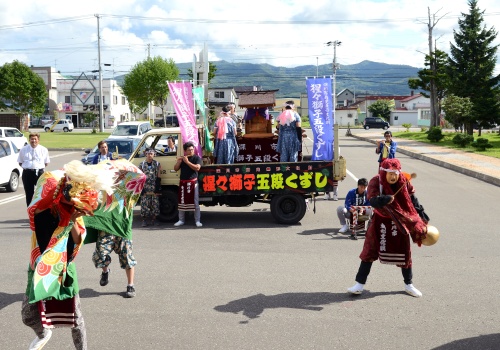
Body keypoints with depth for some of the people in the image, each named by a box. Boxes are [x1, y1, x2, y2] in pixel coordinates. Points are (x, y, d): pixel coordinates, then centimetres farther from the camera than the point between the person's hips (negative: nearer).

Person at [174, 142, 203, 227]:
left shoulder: (197, 158, 2)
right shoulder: (182, 158, 15)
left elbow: (197, 168, -15)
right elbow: (175, 169, 11)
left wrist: (187, 162, -16)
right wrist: (179, 162, -7)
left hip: (193, 182, -4)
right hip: (183, 183, 4)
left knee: (195, 202, -4)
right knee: (182, 202, 7)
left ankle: (197, 221, 1)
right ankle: (181, 220, 17)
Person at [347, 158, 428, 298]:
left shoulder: (404, 182, -10)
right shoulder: (375, 182, -19)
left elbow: (413, 200, 4)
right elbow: (372, 201, -32)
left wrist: (421, 216, 7)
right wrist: (384, 200, -50)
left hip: (400, 223, 2)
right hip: (380, 221, -2)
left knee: (404, 253, 11)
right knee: (370, 251, -2)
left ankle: (408, 285, 29)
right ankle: (360, 284, 7)